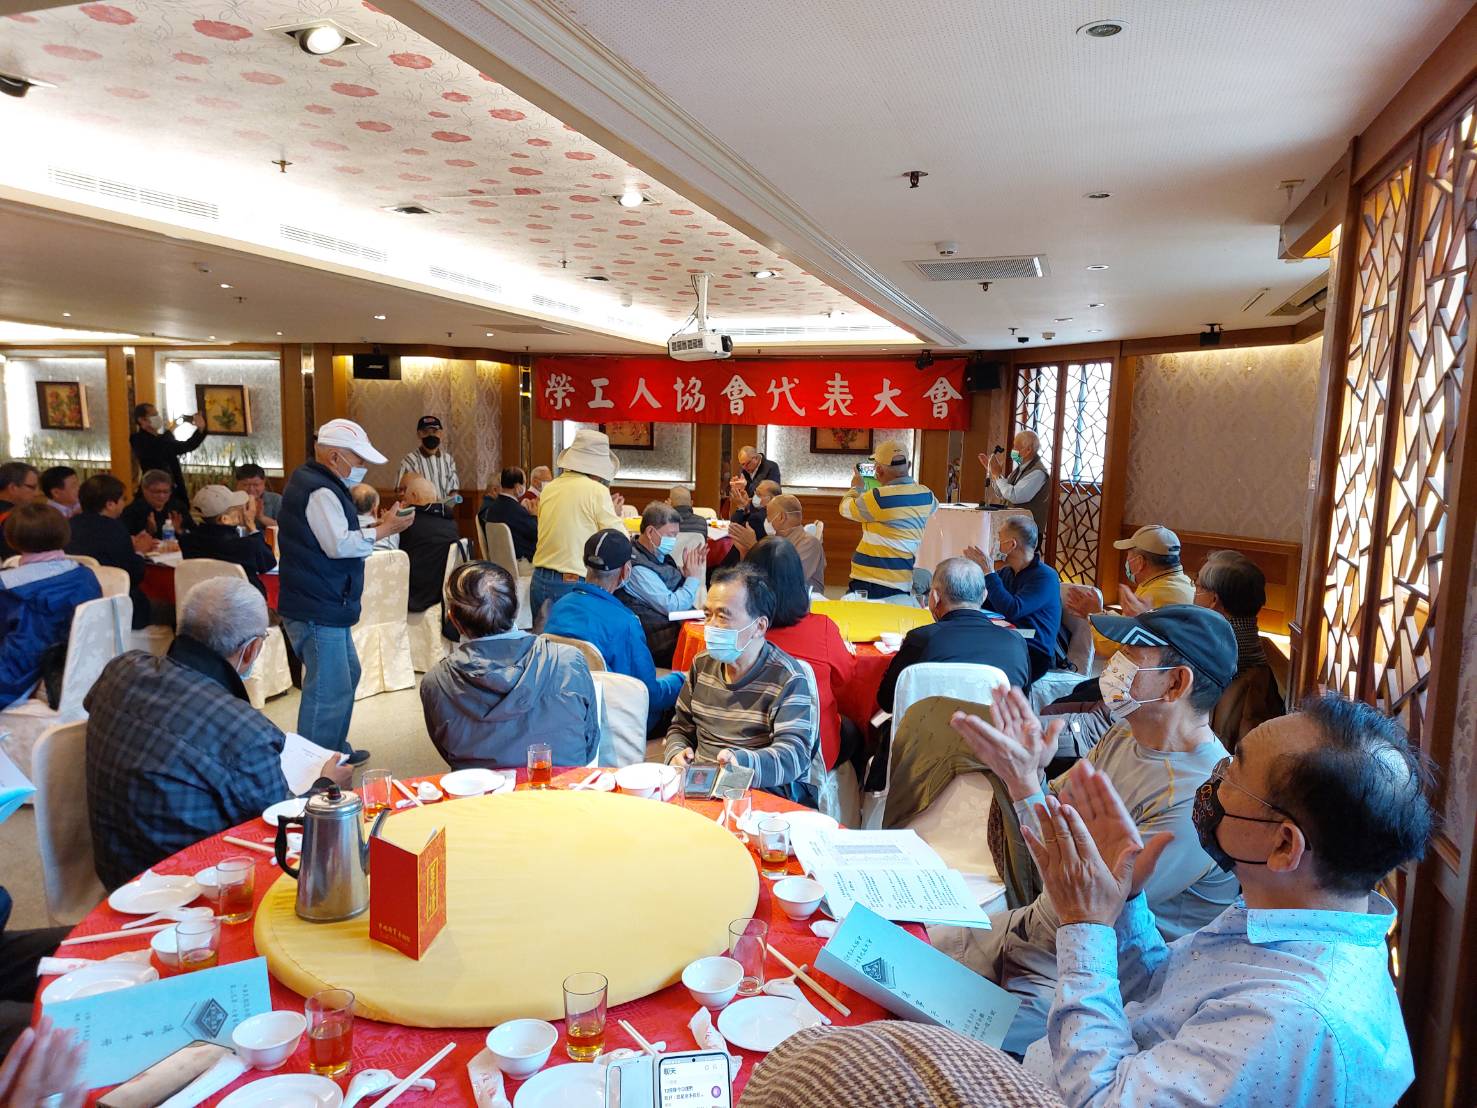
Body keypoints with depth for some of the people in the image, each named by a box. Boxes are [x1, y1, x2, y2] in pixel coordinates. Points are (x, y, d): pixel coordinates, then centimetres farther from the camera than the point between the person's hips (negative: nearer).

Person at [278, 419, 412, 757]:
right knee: (329, 691, -9)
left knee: (346, 674, 22)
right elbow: (338, 545, -26)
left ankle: (336, 751, 35)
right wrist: (382, 531, -19)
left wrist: (376, 526, 11)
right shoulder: (320, 491, -17)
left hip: (325, 606, 12)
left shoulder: (309, 481, 17)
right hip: (317, 611, -12)